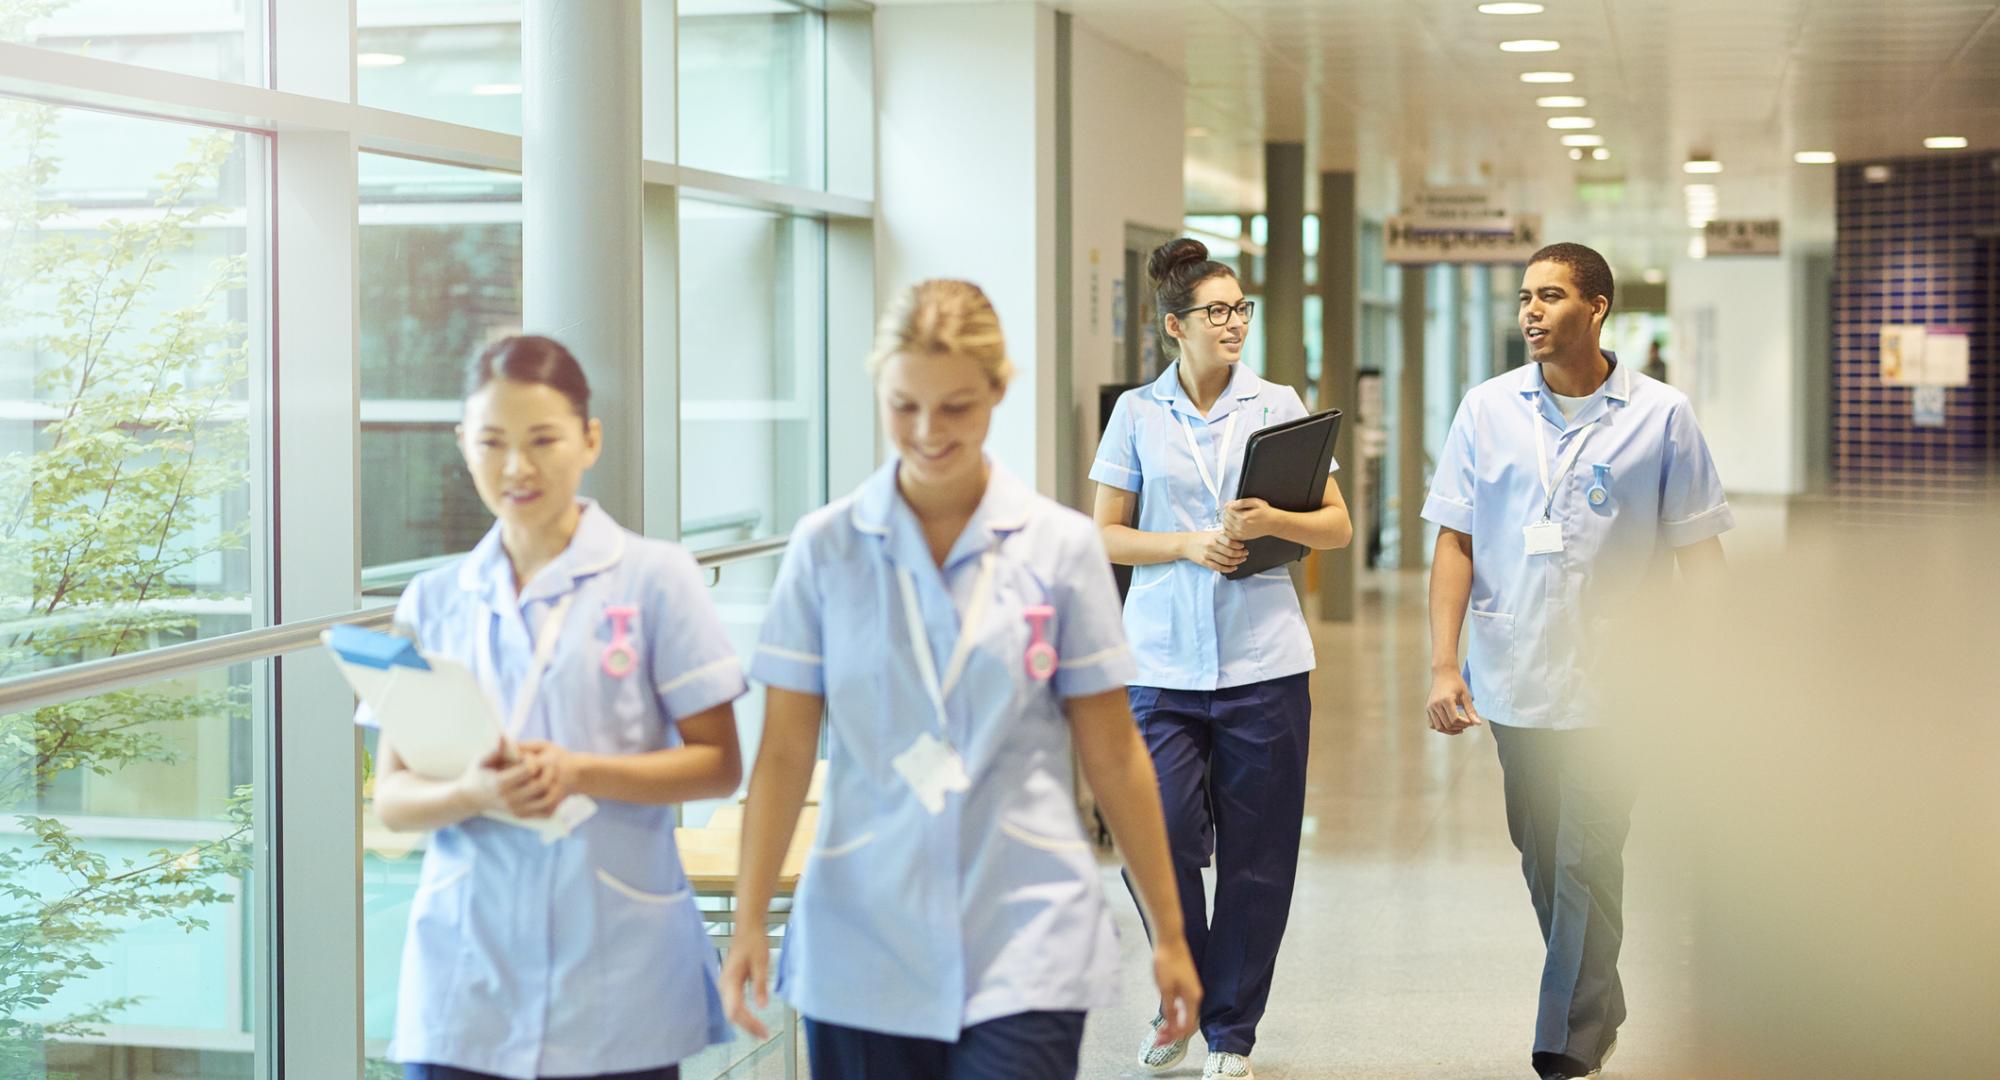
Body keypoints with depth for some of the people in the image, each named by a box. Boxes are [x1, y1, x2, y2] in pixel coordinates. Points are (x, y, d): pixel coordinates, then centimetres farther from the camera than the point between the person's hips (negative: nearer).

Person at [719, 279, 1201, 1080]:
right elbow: (784, 751, 2)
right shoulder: (826, 547, 1)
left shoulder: (1061, 545, 1)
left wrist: (1169, 932, 7)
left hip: (1026, 943, -1)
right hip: (863, 947, 1)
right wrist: (749, 923, -4)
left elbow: (1112, 755, 5)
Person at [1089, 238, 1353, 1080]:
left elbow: (1338, 527, 6)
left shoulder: (1278, 405, 5)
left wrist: (1272, 522, -13)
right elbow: (1105, 537, 5)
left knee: (1256, 858, 3)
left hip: (1263, 662, 0)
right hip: (1162, 660, 0)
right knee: (1158, 838, -7)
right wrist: (1189, 545, -11)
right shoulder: (1137, 413, 5)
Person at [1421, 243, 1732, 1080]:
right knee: (1542, 866, 14)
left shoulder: (1660, 417, -3)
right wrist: (1443, 663, -2)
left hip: (1612, 685, -3)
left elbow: (1698, 552, 2)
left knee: (1586, 868, -8)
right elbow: (1455, 540, 5)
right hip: (1511, 681, 3)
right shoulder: (1487, 410, 3)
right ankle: (1601, 1012, 33)